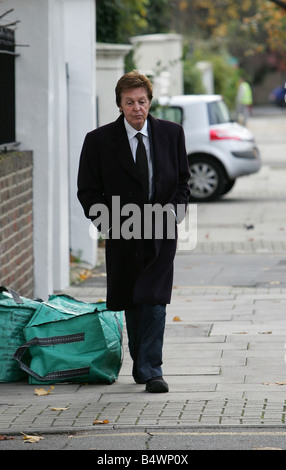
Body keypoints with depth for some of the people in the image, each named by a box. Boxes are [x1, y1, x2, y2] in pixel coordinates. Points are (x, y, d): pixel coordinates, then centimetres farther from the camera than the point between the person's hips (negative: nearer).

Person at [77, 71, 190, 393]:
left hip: (161, 233, 0)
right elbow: (87, 191, 1)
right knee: (132, 305, 8)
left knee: (154, 302, -12)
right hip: (123, 234, 0)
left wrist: (174, 210, -3)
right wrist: (109, 224, -8)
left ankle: (150, 370, -11)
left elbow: (183, 181, 13)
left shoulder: (171, 134, 3)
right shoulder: (99, 140, -3)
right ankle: (141, 364, 22)